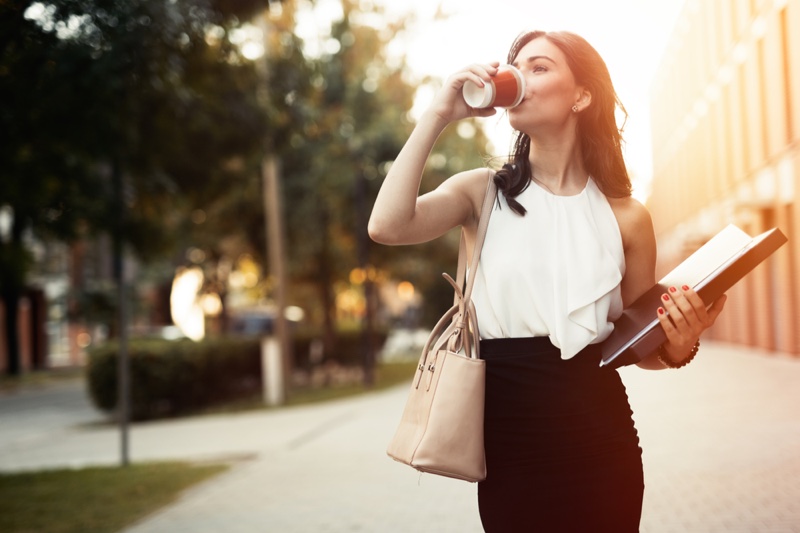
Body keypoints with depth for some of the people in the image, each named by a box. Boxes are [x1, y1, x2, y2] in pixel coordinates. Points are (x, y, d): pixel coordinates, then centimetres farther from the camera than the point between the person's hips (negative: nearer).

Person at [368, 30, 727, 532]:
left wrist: (679, 345, -13)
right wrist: (438, 114, -13)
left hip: (601, 436, 1)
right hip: (508, 435, 0)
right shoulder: (481, 191, 2)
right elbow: (388, 226, -17)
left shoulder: (626, 215, 3)